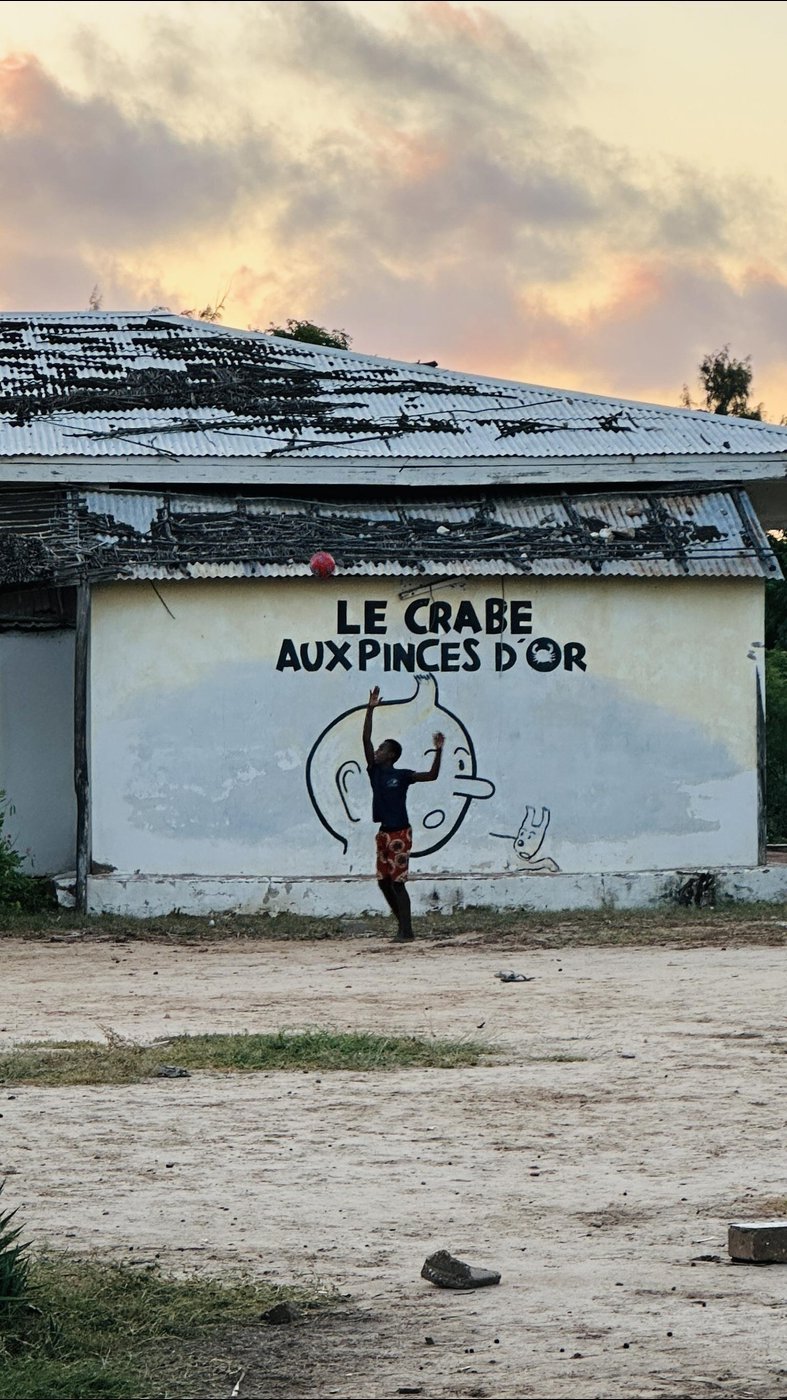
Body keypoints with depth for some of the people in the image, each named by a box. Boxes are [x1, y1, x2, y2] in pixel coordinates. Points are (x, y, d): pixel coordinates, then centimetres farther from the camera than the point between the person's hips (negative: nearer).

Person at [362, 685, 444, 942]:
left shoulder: (402, 775, -5)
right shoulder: (375, 771, 8)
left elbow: (432, 775, -10)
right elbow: (366, 739, 4)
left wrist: (438, 751, -21)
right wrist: (370, 709, 0)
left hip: (400, 834, -7)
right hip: (384, 834, 7)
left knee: (397, 882, -8)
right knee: (384, 882, 8)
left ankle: (406, 931, -6)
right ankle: (403, 925, 19)